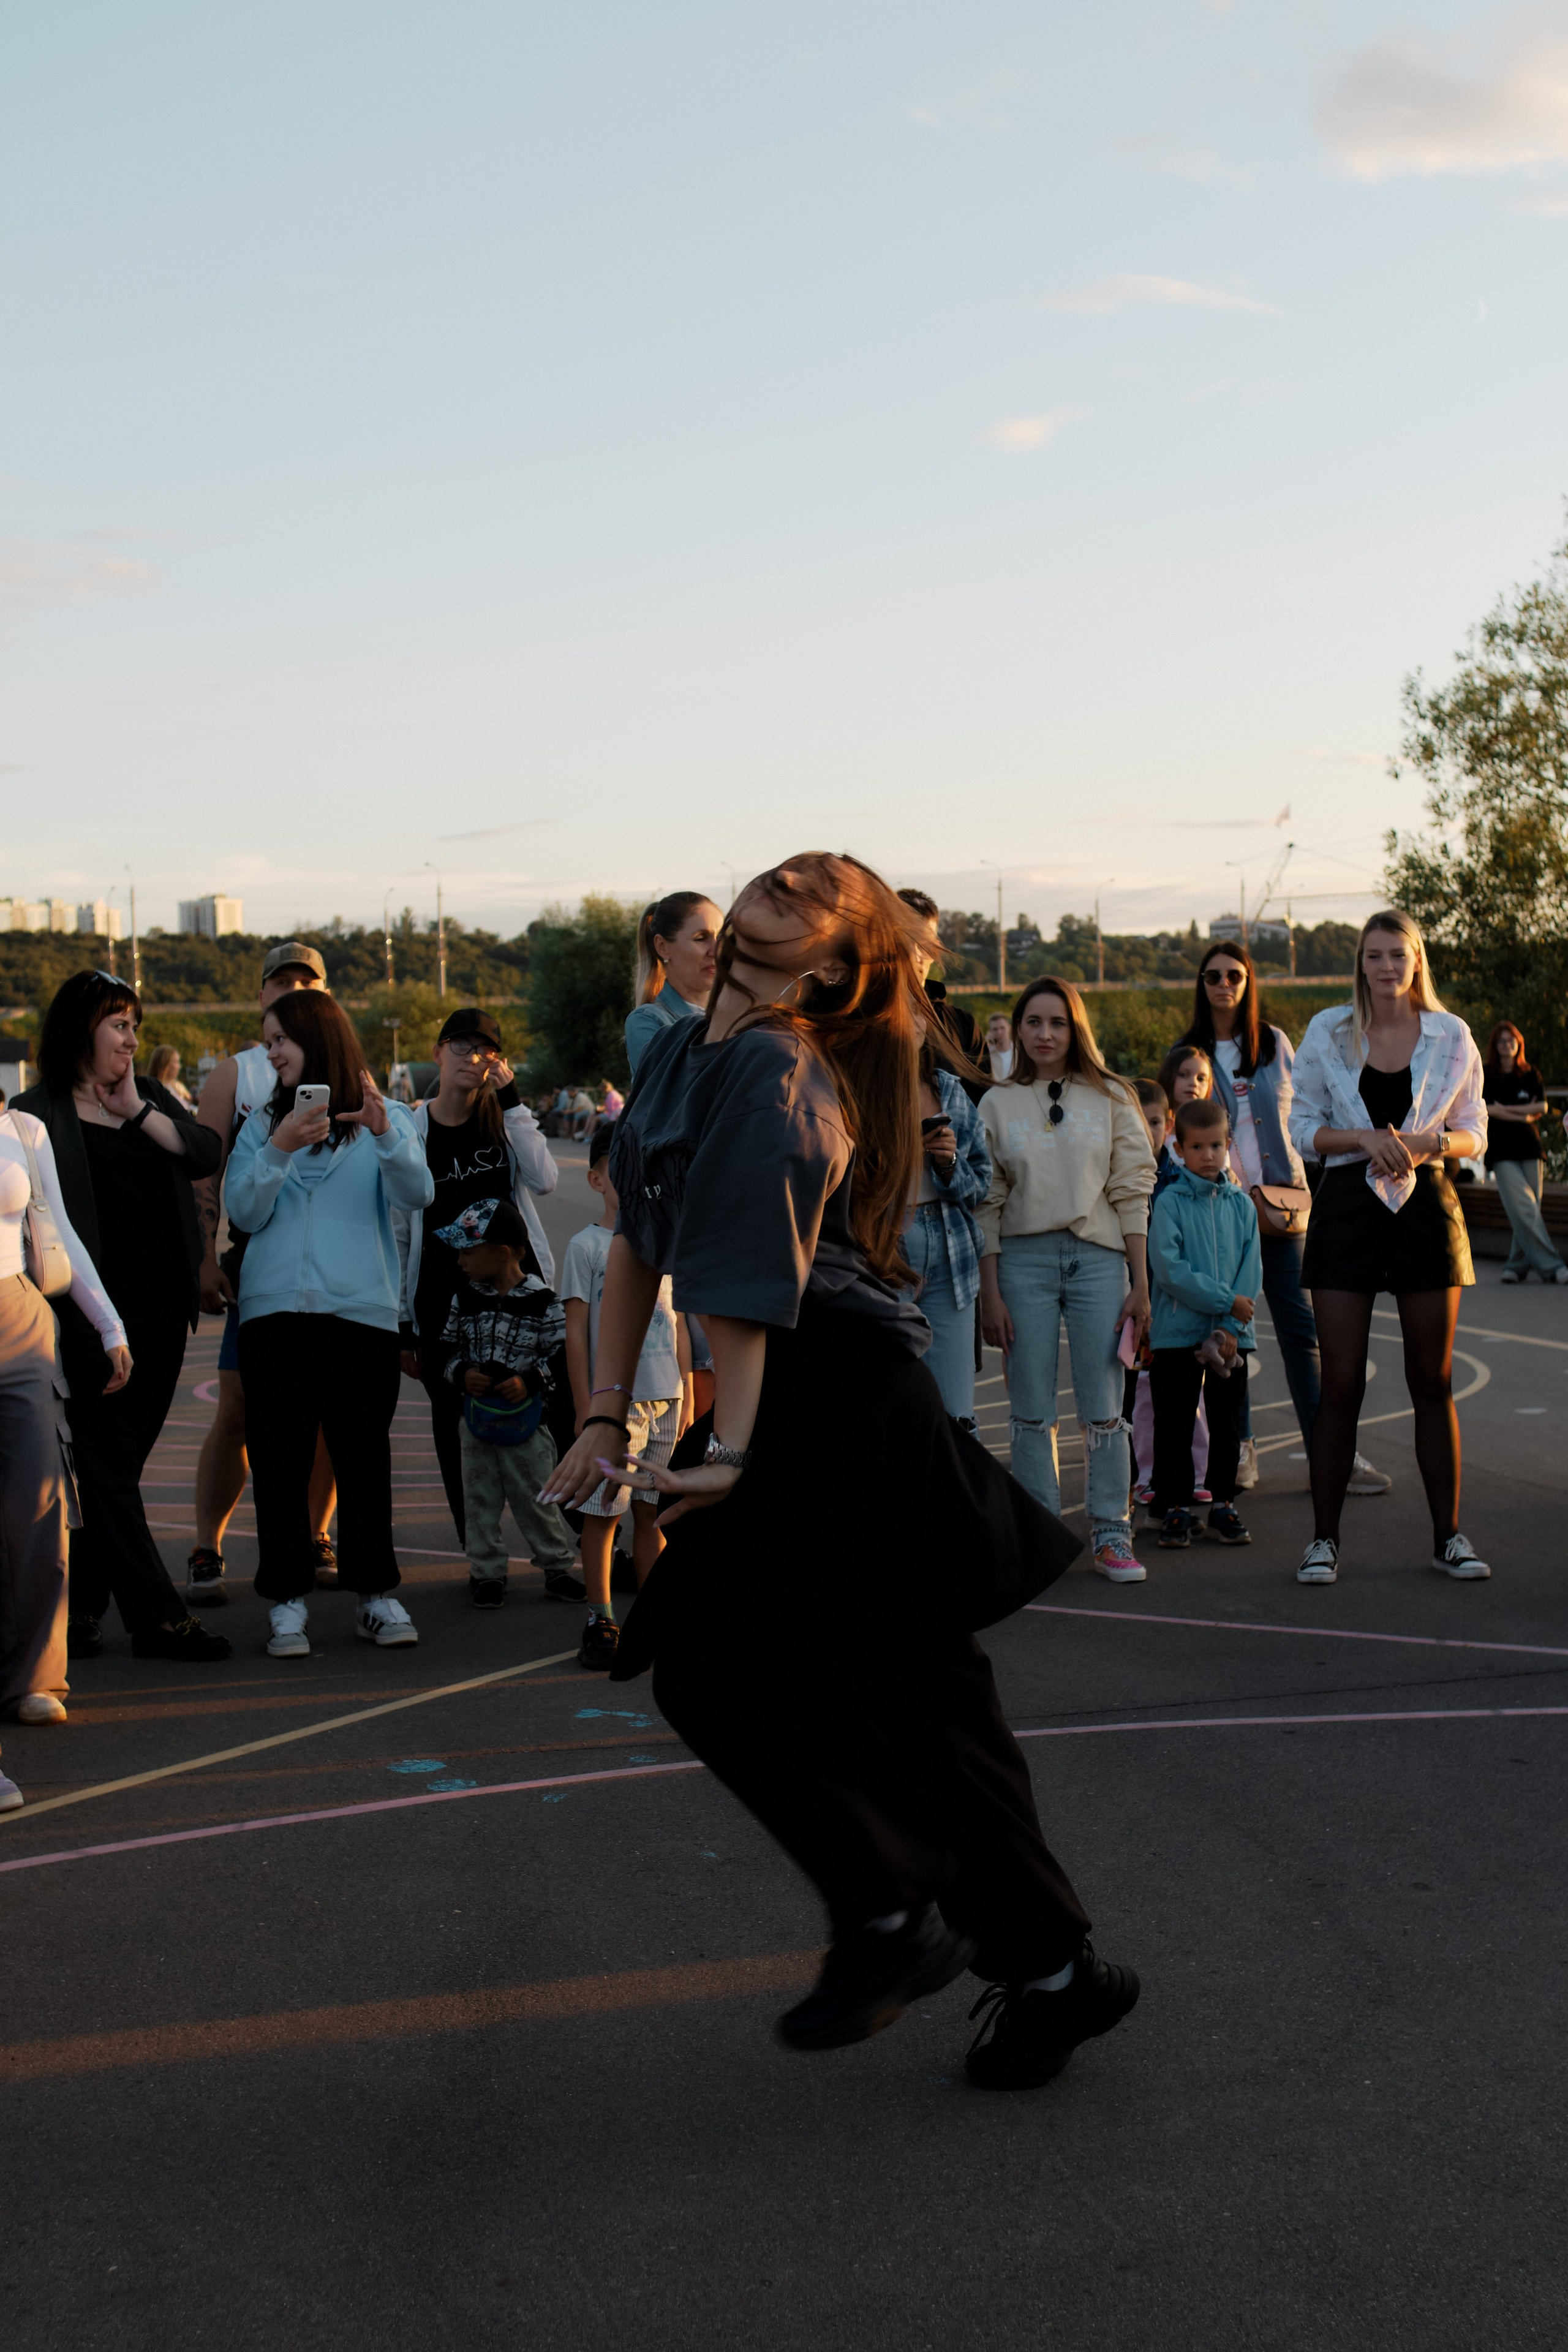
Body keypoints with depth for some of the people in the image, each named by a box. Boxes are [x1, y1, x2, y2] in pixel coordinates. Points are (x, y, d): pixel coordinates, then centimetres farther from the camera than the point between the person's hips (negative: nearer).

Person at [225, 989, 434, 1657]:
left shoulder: (387, 1119, 8)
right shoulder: (263, 1123, 13)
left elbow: (418, 1195, -8)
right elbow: (246, 1213, 2)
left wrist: (385, 1134, -24)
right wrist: (279, 1149, -12)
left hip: (362, 1307, -2)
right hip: (275, 1306, 2)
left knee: (364, 1452, -1)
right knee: (280, 1456, -1)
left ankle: (375, 1594, 9)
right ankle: (287, 1600, 3)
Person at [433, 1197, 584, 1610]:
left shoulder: (541, 1300, -9)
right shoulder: (465, 1297, 4)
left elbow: (563, 1355, -5)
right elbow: (448, 1348, 10)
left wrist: (531, 1381, -19)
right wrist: (461, 1373, -10)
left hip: (526, 1416, -4)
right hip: (476, 1413, 4)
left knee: (537, 1494, 2)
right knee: (480, 1496, 7)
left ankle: (557, 1564, 17)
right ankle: (487, 1572, 17)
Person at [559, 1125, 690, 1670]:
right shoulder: (587, 1246, -2)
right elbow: (576, 1331, -4)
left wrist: (687, 1398, 10)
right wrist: (585, 1408, -9)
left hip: (664, 1399, 4)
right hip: (612, 1397, -4)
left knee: (653, 1512, 9)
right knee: (603, 1512, -1)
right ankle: (601, 1622, 6)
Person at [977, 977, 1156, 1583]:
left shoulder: (1109, 1098, 7)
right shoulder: (997, 1105, 7)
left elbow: (1132, 1193, 5)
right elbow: (988, 1204, 5)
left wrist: (1140, 1282, 0)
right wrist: (990, 1292, -1)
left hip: (1098, 1257, 0)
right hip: (1023, 1259, 0)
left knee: (1102, 1409, 0)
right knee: (1032, 1411, 3)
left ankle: (1111, 1535, 8)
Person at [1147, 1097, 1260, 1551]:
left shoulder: (1241, 1205, 7)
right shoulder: (1169, 1203, -4)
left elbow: (1251, 1270, 3)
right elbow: (1169, 1268, -13)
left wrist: (1232, 1326, -9)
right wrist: (1225, 1300, -15)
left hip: (1231, 1336, 3)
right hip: (1177, 1332, -3)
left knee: (1227, 1424, 9)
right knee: (1175, 1425, 1)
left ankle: (1223, 1506, 19)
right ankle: (1175, 1509, 10)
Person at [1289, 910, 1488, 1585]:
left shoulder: (1451, 1036, 5)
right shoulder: (1327, 1031, 4)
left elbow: (1474, 1133, 9)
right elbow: (1302, 1127, 5)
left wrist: (1430, 1142, -12)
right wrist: (1364, 1138, -12)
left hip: (1426, 1206, 1)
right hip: (1349, 1204, -1)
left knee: (1433, 1380, 5)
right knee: (1341, 1383, -2)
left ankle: (1448, 1535, 13)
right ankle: (1324, 1537, 6)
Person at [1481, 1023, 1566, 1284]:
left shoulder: (1532, 1076, 15)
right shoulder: (1486, 1076, 6)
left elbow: (1542, 1108, 3)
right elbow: (1488, 1110, -6)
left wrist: (1506, 1109, -5)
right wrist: (1524, 1114, -5)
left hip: (1529, 1145, 3)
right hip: (1501, 1151, -3)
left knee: (1528, 1211, -1)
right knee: (1523, 1208, -15)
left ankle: (1518, 1265, 9)